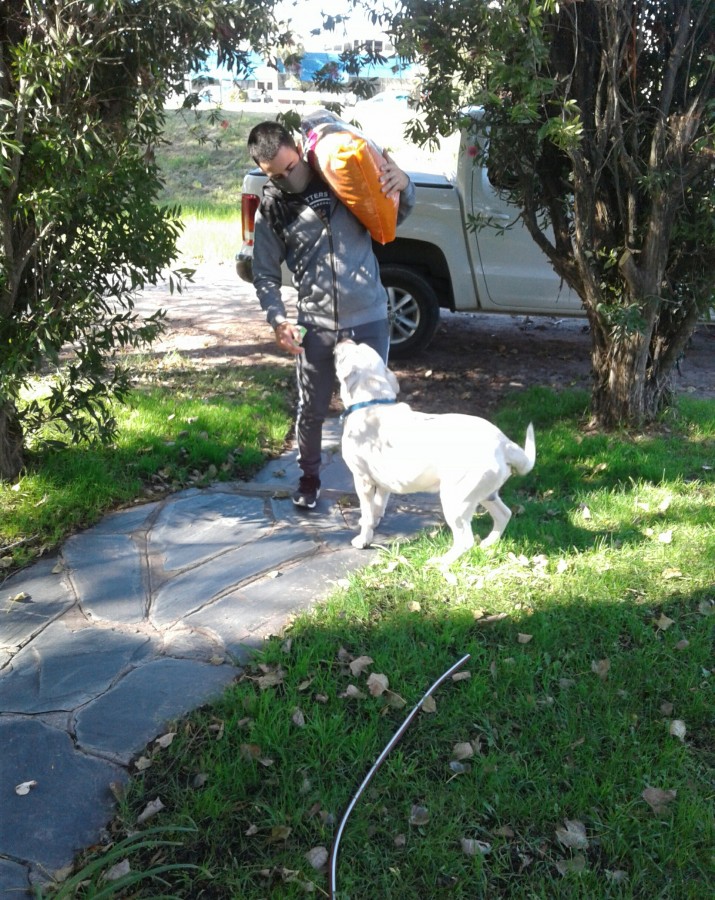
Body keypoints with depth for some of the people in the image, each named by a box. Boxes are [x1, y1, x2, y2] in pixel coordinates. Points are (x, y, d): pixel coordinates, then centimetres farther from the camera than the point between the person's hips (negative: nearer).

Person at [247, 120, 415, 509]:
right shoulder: (271, 210, 0)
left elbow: (394, 215, 11)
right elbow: (265, 275, 6)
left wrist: (403, 185, -12)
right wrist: (278, 320, -10)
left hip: (370, 319, 0)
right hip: (316, 326, 0)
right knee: (311, 410, 10)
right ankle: (309, 477, 33)